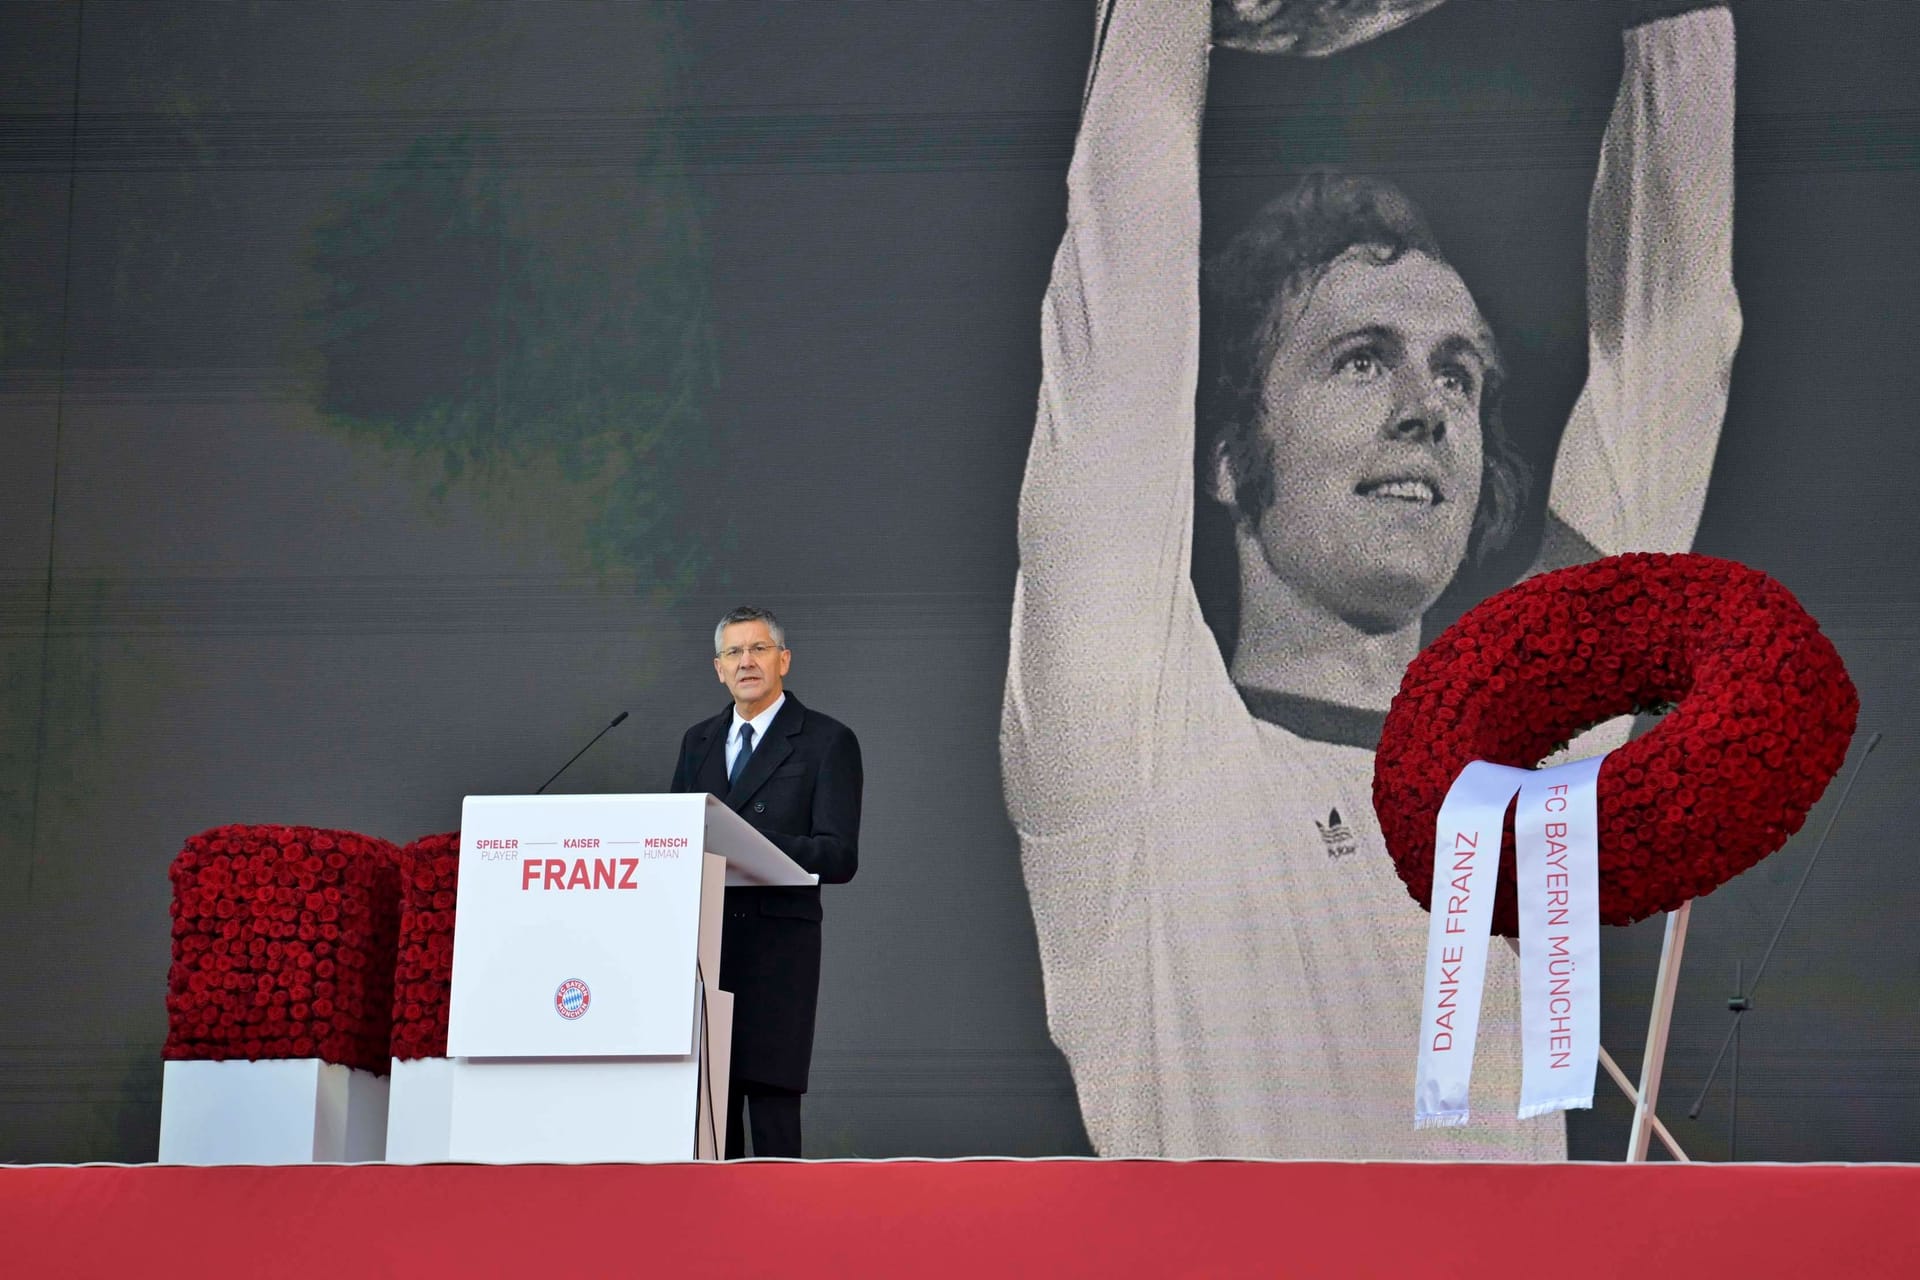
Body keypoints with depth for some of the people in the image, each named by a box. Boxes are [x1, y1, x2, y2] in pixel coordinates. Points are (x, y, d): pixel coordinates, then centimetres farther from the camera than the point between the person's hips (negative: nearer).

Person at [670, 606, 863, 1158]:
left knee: (771, 1097, -10)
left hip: (776, 948, -5)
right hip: (701, 942, 5)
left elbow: (839, 858, -6)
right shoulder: (698, 741, 20)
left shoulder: (827, 741, 2)